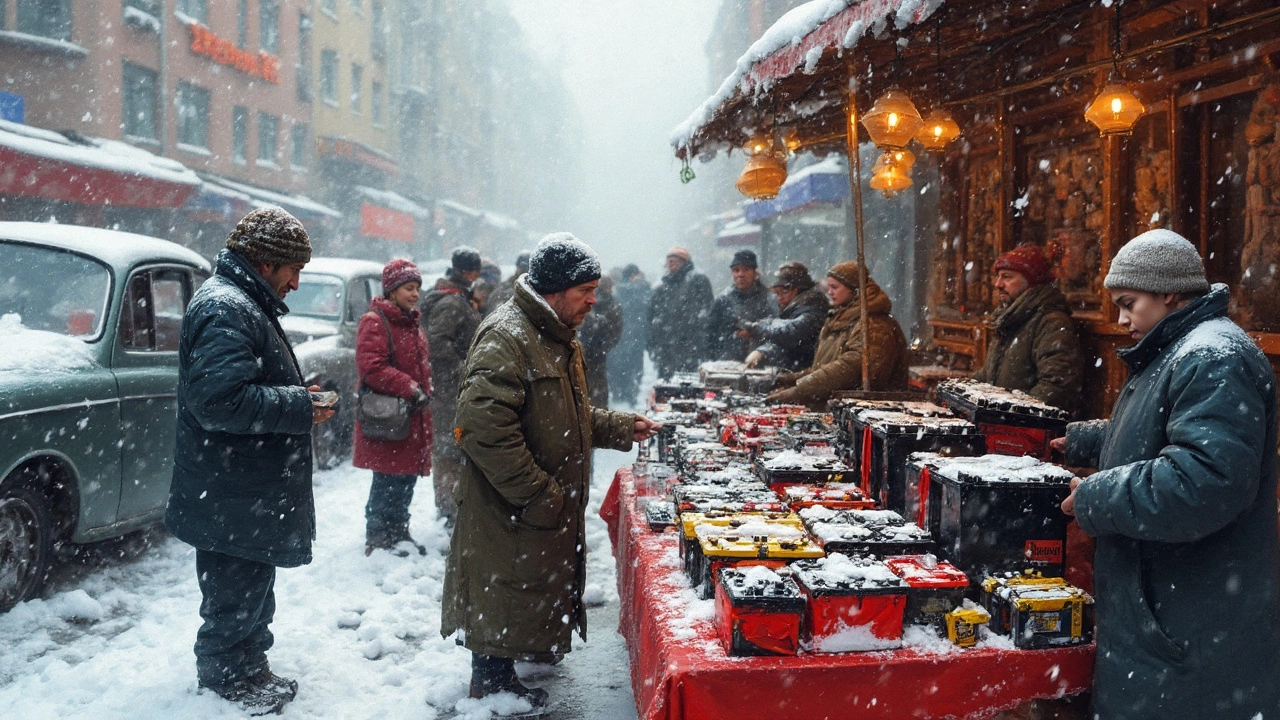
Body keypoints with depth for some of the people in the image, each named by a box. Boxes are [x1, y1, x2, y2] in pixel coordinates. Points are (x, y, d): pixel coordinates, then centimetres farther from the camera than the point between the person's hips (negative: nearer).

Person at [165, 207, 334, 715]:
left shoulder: (245, 303, 16)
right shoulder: (225, 308, -21)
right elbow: (221, 398, -31)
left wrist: (297, 395, 10)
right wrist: (299, 407, -22)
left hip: (251, 495, 11)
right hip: (233, 498, -11)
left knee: (252, 591, 23)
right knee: (237, 596, 4)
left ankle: (249, 673, 37)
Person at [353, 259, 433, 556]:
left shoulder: (412, 324, 17)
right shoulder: (374, 322, -11)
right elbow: (371, 367, -21)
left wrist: (424, 392, 11)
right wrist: (410, 388, -21)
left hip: (413, 417, 8)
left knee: (408, 477, 14)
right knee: (389, 481, -3)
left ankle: (399, 531, 26)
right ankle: (377, 537, 10)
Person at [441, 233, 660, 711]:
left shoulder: (557, 338, 13)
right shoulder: (505, 336, -21)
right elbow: (484, 426, -30)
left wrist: (621, 428, 10)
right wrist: (537, 495, -26)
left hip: (552, 507, 10)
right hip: (511, 510, -10)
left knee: (537, 590, 22)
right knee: (504, 593, 5)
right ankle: (493, 682, 21)